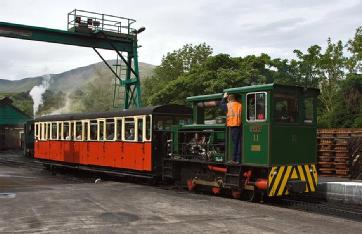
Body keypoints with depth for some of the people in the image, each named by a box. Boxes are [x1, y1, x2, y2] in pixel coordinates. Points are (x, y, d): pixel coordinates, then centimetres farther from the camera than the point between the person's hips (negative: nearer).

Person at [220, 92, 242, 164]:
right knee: (239, 142, 6)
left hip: (233, 125, -4)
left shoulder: (228, 105, 1)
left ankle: (234, 160, -2)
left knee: (235, 142, -4)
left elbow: (221, 105, 18)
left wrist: (224, 97, 30)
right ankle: (238, 159, 8)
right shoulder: (240, 105, 12)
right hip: (240, 125, 4)